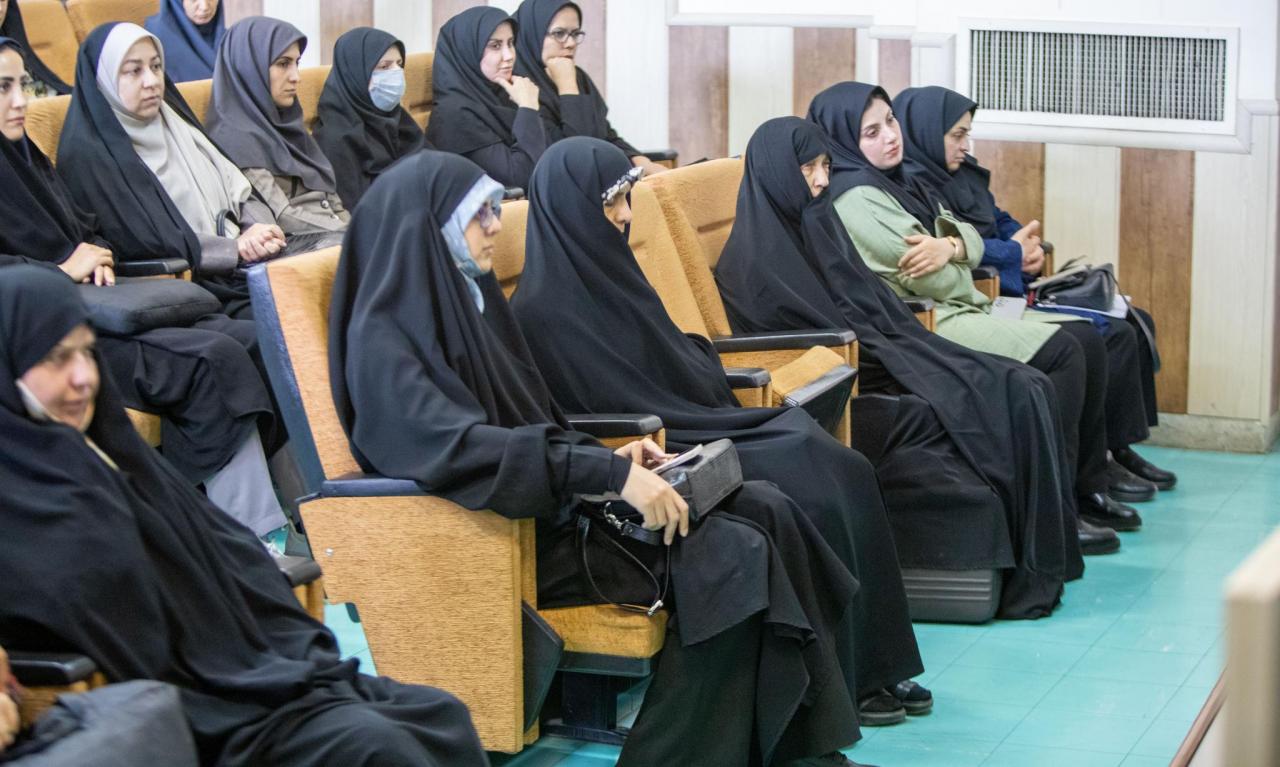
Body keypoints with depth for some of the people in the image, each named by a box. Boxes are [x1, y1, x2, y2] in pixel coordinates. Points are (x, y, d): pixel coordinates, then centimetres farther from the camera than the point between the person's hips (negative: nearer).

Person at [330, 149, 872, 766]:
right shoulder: (382, 337, -12)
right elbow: (462, 447, -26)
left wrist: (608, 458, 2)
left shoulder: (464, 298, 15)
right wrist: (609, 474, -30)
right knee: (731, 557, -22)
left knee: (765, 511, -9)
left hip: (551, 502, 9)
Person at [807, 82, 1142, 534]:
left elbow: (972, 239, 12)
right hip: (925, 327, -10)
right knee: (1062, 353, -21)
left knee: (1087, 341, -1)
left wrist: (950, 247, -11)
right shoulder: (856, 199, -14)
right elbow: (926, 277, -16)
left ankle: (1087, 487, 2)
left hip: (958, 309, 10)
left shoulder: (896, 180, 17)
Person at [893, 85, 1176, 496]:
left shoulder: (963, 173, 17)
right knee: (1113, 335, -16)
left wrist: (1031, 243, 2)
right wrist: (1014, 250, -10)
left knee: (1137, 323, 7)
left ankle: (1120, 449, 10)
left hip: (1020, 285, 11)